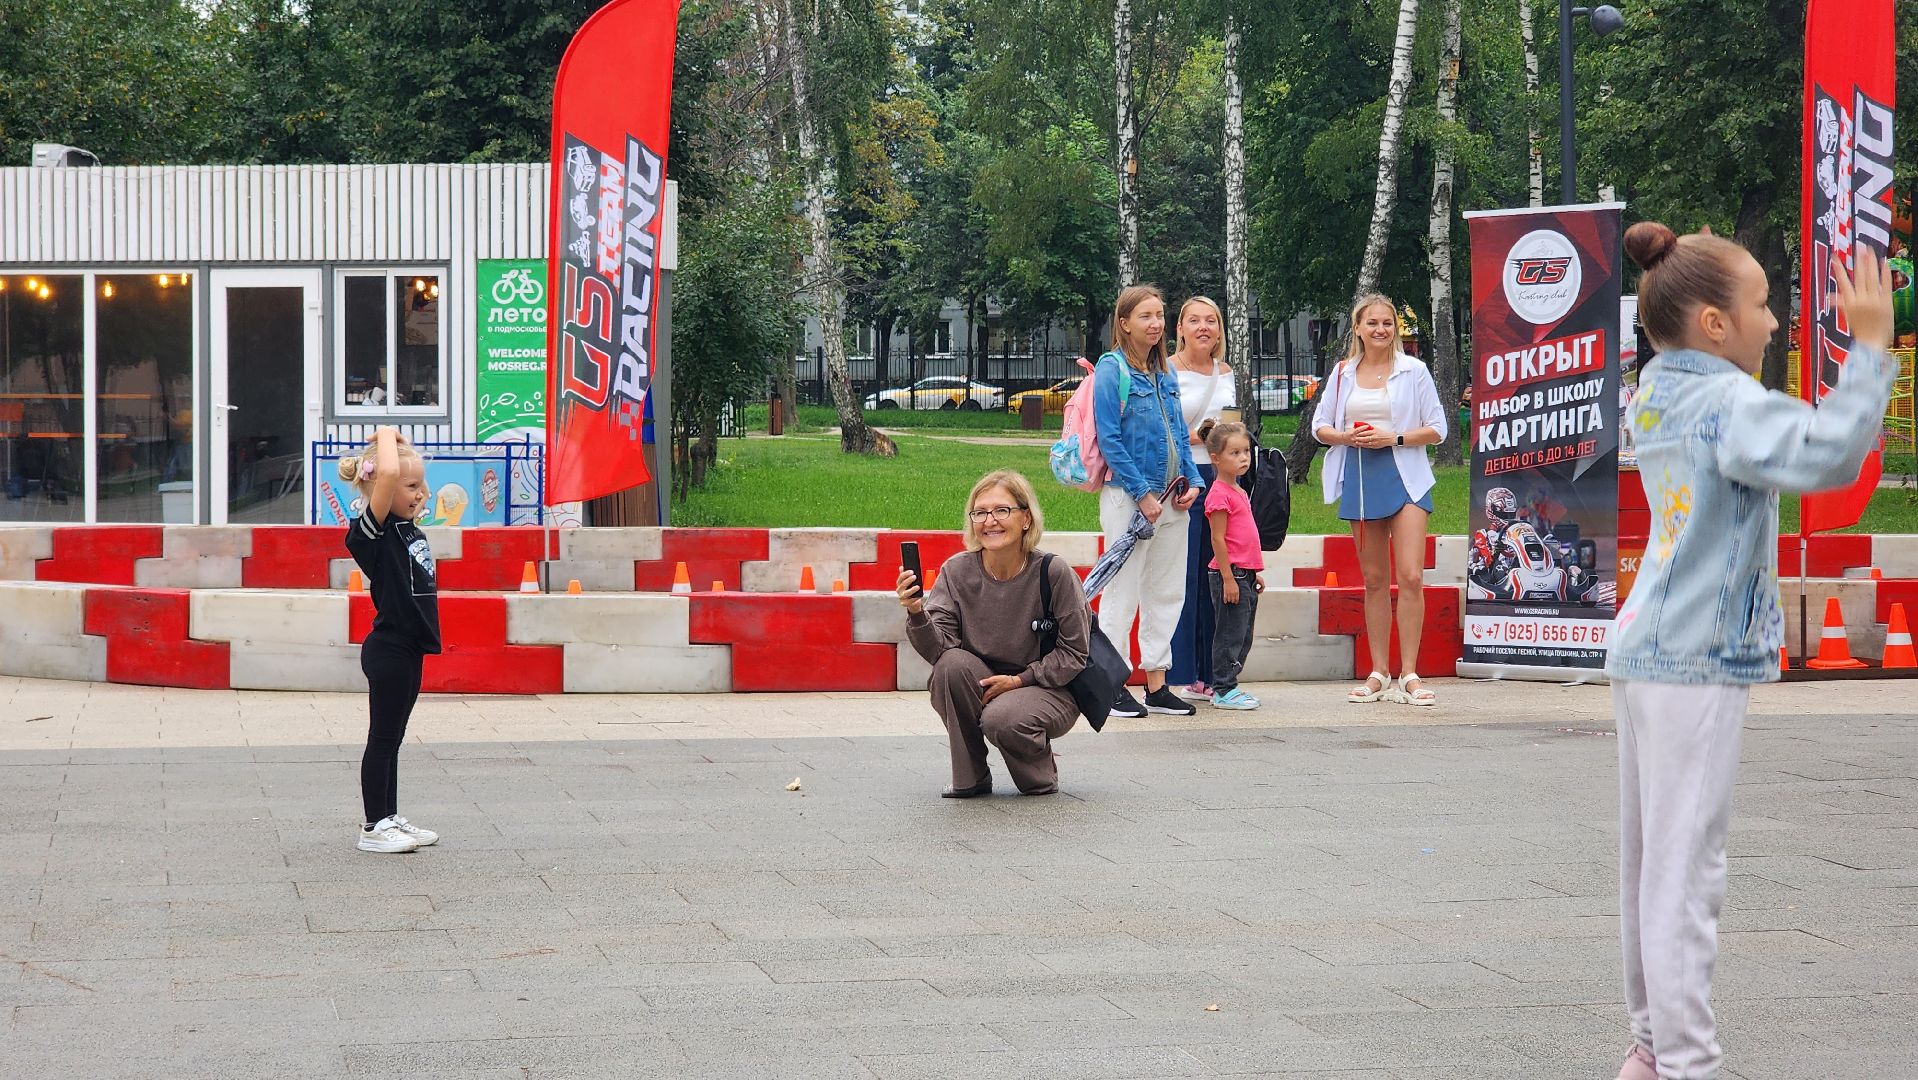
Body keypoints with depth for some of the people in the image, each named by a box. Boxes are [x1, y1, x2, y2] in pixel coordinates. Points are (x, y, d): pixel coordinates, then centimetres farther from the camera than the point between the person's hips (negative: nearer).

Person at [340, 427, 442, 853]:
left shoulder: (407, 527, 8)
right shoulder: (371, 529, -18)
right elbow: (389, 473, -30)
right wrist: (386, 437, -18)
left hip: (409, 649, 9)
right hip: (389, 649, -9)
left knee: (392, 738, 16)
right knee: (383, 738, 0)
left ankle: (388, 818, 24)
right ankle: (374, 827, 7)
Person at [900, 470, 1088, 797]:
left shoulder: (1053, 573, -16)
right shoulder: (957, 571, -8)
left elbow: (1074, 652, -9)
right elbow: (938, 649, -17)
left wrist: (1019, 680, -18)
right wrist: (916, 613, -36)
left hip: (1046, 689, -3)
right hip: (979, 690, 3)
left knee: (1002, 718, -34)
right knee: (953, 664, -28)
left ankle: (1042, 774, 2)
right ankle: (970, 778, -11)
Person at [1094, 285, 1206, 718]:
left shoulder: (1164, 374, 12)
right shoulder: (1111, 370, -8)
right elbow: (1109, 440, -13)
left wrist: (1192, 481, 2)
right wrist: (1142, 494, -16)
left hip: (1170, 498, 7)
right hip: (1128, 497, -7)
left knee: (1167, 592, 10)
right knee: (1123, 592, -2)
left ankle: (1156, 685, 17)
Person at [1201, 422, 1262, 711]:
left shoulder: (1239, 492, 16)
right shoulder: (1219, 494, -14)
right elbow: (1217, 540, -16)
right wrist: (1228, 578, -19)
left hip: (1245, 574, 10)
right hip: (1230, 574, -10)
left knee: (1243, 637, 13)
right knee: (1230, 634, -5)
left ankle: (1224, 687, 20)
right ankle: (1224, 691, 0)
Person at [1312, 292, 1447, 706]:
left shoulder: (1413, 371, 2)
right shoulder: (1342, 373, 10)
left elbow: (1436, 429, 1)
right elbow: (1320, 426, 14)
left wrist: (1394, 438, -13)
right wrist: (1346, 437, -7)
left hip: (1405, 478, -3)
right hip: (1360, 481, 3)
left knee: (1410, 577, -12)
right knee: (1374, 580, 8)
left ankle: (1409, 676, -9)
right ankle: (1379, 674, 14)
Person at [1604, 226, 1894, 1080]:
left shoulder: (1656, 393, 10)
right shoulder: (1727, 402, -17)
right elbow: (1824, 455, -34)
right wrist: (1871, 348, -29)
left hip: (1649, 651, 9)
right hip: (1697, 665, -9)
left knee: (1650, 859, 13)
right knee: (1685, 867, -7)